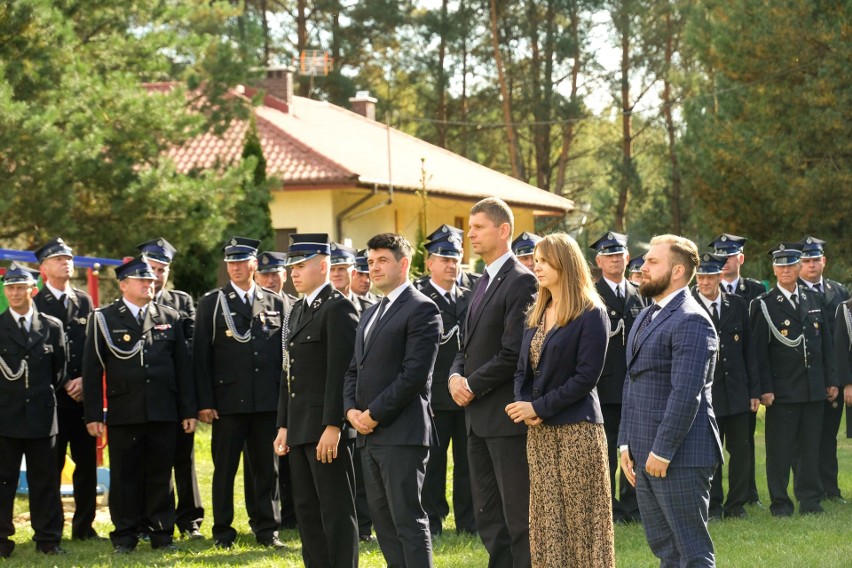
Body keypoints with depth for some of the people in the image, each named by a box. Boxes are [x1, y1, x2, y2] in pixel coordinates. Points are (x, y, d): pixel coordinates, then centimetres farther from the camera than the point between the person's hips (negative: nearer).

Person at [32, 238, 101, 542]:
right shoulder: (35, 305, -1)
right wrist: (63, 384, -9)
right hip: (51, 398, -4)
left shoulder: (84, 301, 12)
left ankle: (84, 527, 13)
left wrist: (85, 379, -5)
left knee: (87, 462, 5)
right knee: (51, 465, -2)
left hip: (84, 394, 4)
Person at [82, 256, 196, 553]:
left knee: (161, 474, 6)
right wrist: (93, 414, -5)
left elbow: (183, 366, 11)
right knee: (124, 475, 2)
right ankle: (124, 536, 10)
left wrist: (188, 410, 6)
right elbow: (92, 369, 0)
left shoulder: (170, 318, 11)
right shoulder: (104, 319, 3)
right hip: (123, 414, -2)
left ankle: (162, 534, 14)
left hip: (163, 413, 2)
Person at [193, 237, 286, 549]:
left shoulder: (276, 303, 9)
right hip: (228, 400, -2)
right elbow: (201, 356, 0)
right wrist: (204, 402, -7)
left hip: (268, 402, 2)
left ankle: (267, 529, 14)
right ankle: (222, 531, 10)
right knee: (224, 468, 3)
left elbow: (285, 351, 11)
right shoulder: (211, 303, 3)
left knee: (267, 468, 6)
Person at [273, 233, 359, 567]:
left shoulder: (338, 308, -11)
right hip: (300, 428, 9)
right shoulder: (298, 310, 17)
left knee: (336, 511, -4)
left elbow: (342, 372, -17)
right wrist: (284, 425, 15)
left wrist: (332, 426, -21)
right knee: (307, 510, 12)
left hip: (327, 427, -9)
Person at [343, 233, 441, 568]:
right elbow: (354, 370, 22)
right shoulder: (371, 314, 20)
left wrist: (374, 414, -14)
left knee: (409, 521, -9)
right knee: (383, 522, 10)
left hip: (401, 433, -9)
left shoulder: (421, 310, -8)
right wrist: (352, 409, 3)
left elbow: (415, 374, -16)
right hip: (369, 436, 9)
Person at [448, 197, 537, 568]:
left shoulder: (521, 282, -12)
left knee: (519, 517, -5)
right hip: (478, 416, 10)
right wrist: (456, 376, 0)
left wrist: (472, 385, -12)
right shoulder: (483, 284, 17)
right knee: (487, 517, 12)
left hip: (507, 416, -9)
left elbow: (513, 353, -18)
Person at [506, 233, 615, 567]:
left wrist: (539, 408, -15)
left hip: (576, 429, -7)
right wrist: (523, 404, -6)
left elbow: (586, 376, -15)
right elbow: (523, 368, 13)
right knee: (547, 520, 7)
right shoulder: (537, 314, 14)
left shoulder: (591, 314, -9)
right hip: (539, 432, 7)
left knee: (581, 517, -3)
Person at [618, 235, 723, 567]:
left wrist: (662, 451, -21)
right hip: (644, 453, 10)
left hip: (679, 456, -10)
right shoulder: (645, 317, 17)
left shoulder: (690, 321, -14)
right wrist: (626, 443, 14)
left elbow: (686, 394, -21)